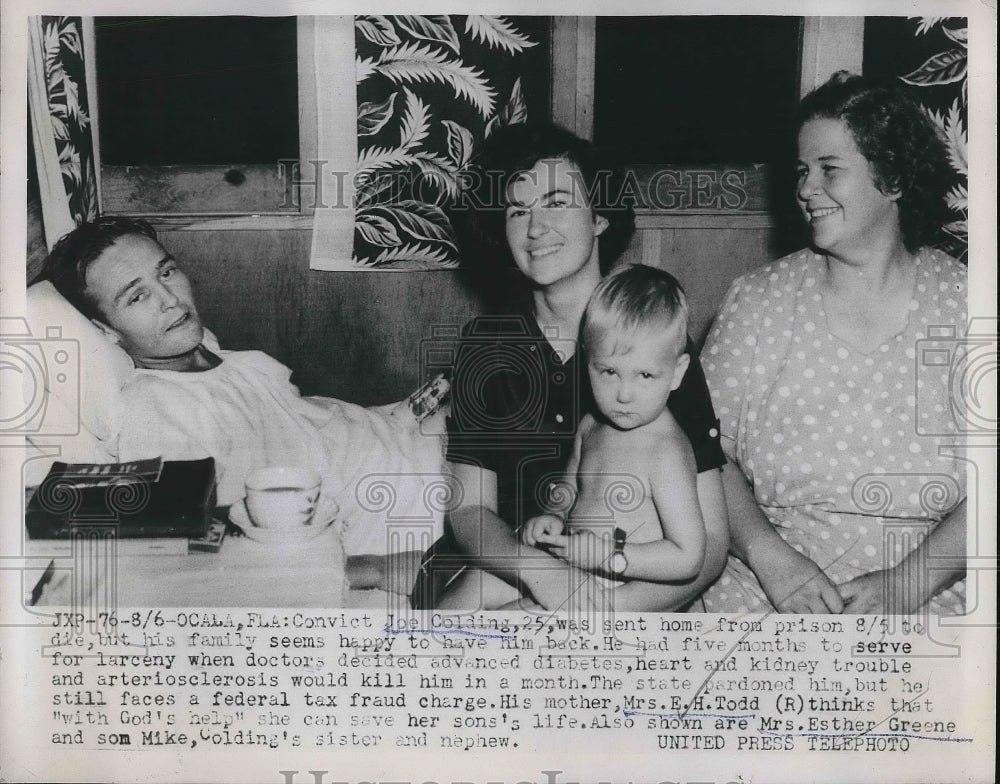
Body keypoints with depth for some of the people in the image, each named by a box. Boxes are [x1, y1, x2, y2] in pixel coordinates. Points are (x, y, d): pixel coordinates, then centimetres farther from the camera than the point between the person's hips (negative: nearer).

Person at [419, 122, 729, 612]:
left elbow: (708, 544, -9)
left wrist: (605, 609, -26)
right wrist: (536, 568, -22)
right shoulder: (486, 342, 3)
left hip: (631, 591, -2)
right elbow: (469, 509, 0)